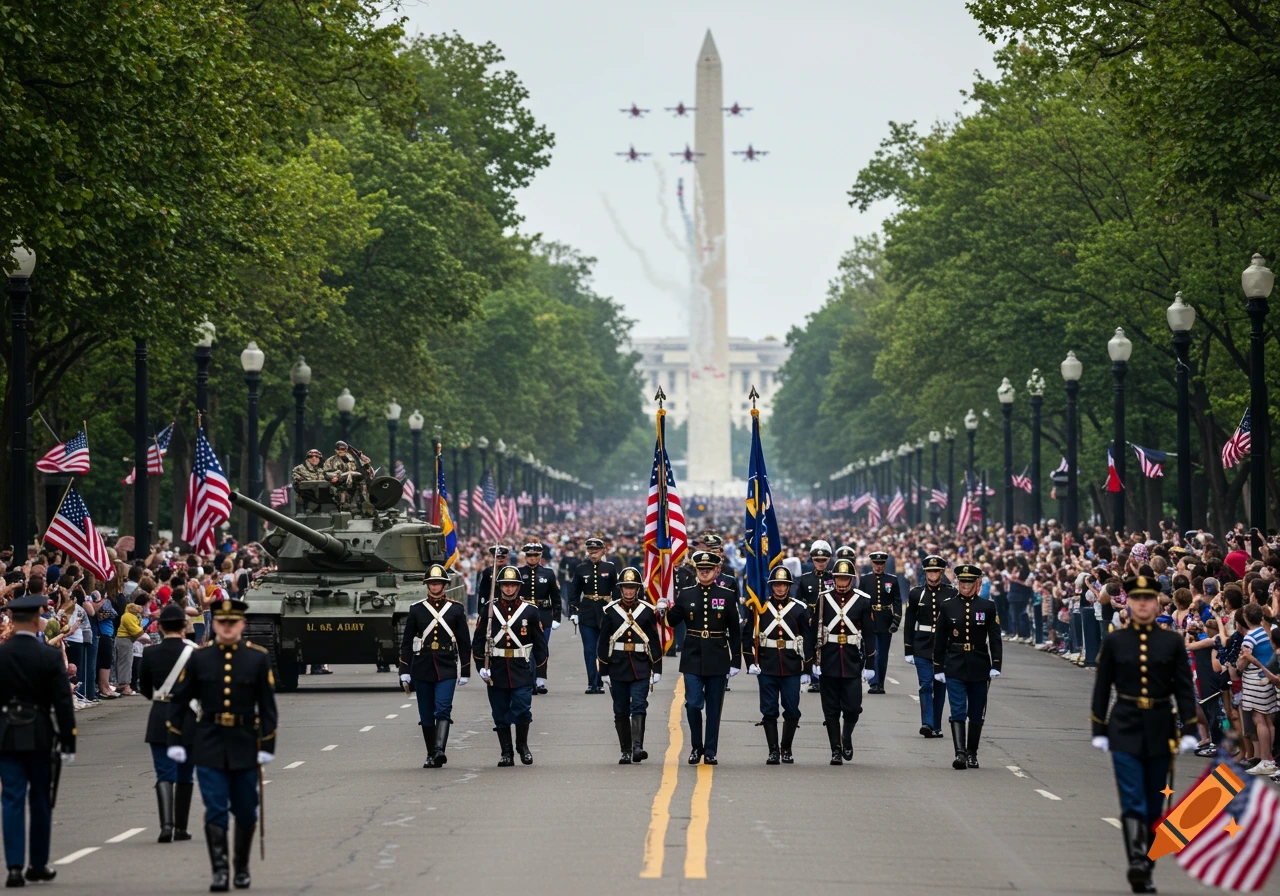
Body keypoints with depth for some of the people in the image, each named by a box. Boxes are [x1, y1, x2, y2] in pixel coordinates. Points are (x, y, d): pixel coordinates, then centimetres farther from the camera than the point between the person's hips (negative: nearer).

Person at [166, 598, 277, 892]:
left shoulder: (258, 658, -1)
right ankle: (219, 871, -5)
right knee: (215, 811, -6)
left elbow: (267, 705, 0)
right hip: (209, 747, -1)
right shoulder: (199, 658, -1)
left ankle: (242, 868, 25)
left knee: (245, 812, 9)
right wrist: (175, 741, -1)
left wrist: (268, 746, -5)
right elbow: (179, 700, 3)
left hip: (245, 746, 1)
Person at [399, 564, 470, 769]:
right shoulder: (416, 610, 6)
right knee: (426, 715, 5)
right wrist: (405, 673, 1)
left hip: (447, 668, -2)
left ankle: (439, 750, -28)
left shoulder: (456, 609, 5)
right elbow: (407, 643, 6)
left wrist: (465, 673, 4)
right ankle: (431, 755, 14)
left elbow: (464, 643, 7)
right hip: (422, 667, 2)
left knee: (443, 710, -17)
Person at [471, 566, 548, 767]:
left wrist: (540, 674, 4)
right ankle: (506, 753, 14)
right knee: (500, 715, 5)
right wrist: (482, 665, -6)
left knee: (522, 709, -13)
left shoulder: (530, 611, 4)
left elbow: (540, 645, 7)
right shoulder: (488, 610, 4)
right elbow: (478, 640, 5)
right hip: (497, 671, 1)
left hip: (522, 671, -1)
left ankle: (522, 745, 10)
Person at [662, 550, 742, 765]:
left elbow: (734, 632, 2)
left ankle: (710, 751, 13)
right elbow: (673, 621, 8)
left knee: (714, 707, 5)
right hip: (693, 659, 0)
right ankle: (696, 747, 12)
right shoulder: (685, 594, 3)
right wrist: (665, 610, -14)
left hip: (717, 661, 0)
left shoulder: (727, 596, 1)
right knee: (693, 704, -5)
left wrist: (735, 662, -1)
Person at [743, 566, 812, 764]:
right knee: (769, 711, 0)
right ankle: (773, 751, 6)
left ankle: (786, 750, 16)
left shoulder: (800, 609, 4)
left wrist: (807, 670, 2)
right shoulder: (758, 607, 2)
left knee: (792, 711, 2)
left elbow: (808, 640, 5)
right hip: (767, 668, 0)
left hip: (792, 668, 0)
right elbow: (747, 635, 5)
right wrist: (751, 662, -4)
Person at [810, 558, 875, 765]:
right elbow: (814, 632, 3)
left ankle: (847, 736, 25)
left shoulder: (863, 601, 1)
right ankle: (836, 750, 10)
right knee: (831, 710, 2)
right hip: (829, 663, 0)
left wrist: (869, 665, 0)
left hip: (853, 663, 0)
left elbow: (869, 635, 3)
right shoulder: (823, 599, 1)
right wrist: (814, 661, -2)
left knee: (853, 708, -4)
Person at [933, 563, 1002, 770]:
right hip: (954, 667, -1)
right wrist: (938, 668, 3)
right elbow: (939, 640, 5)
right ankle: (960, 753, -16)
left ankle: (972, 754, 19)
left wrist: (995, 665, -8)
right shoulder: (947, 606, 2)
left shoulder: (987, 606, 2)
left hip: (979, 668, 1)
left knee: (976, 714, 8)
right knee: (958, 712, -10)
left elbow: (995, 638, 1)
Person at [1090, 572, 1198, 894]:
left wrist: (1188, 732, -5)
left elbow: (1185, 689, 2)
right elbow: (1101, 689, 4)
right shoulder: (1114, 641, 1)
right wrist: (1099, 732, 1)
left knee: (1154, 806, 8)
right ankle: (1137, 863, -25)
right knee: (1133, 803, -14)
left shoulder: (1172, 641, 2)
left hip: (1160, 731, 2)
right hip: (1125, 731, -2)